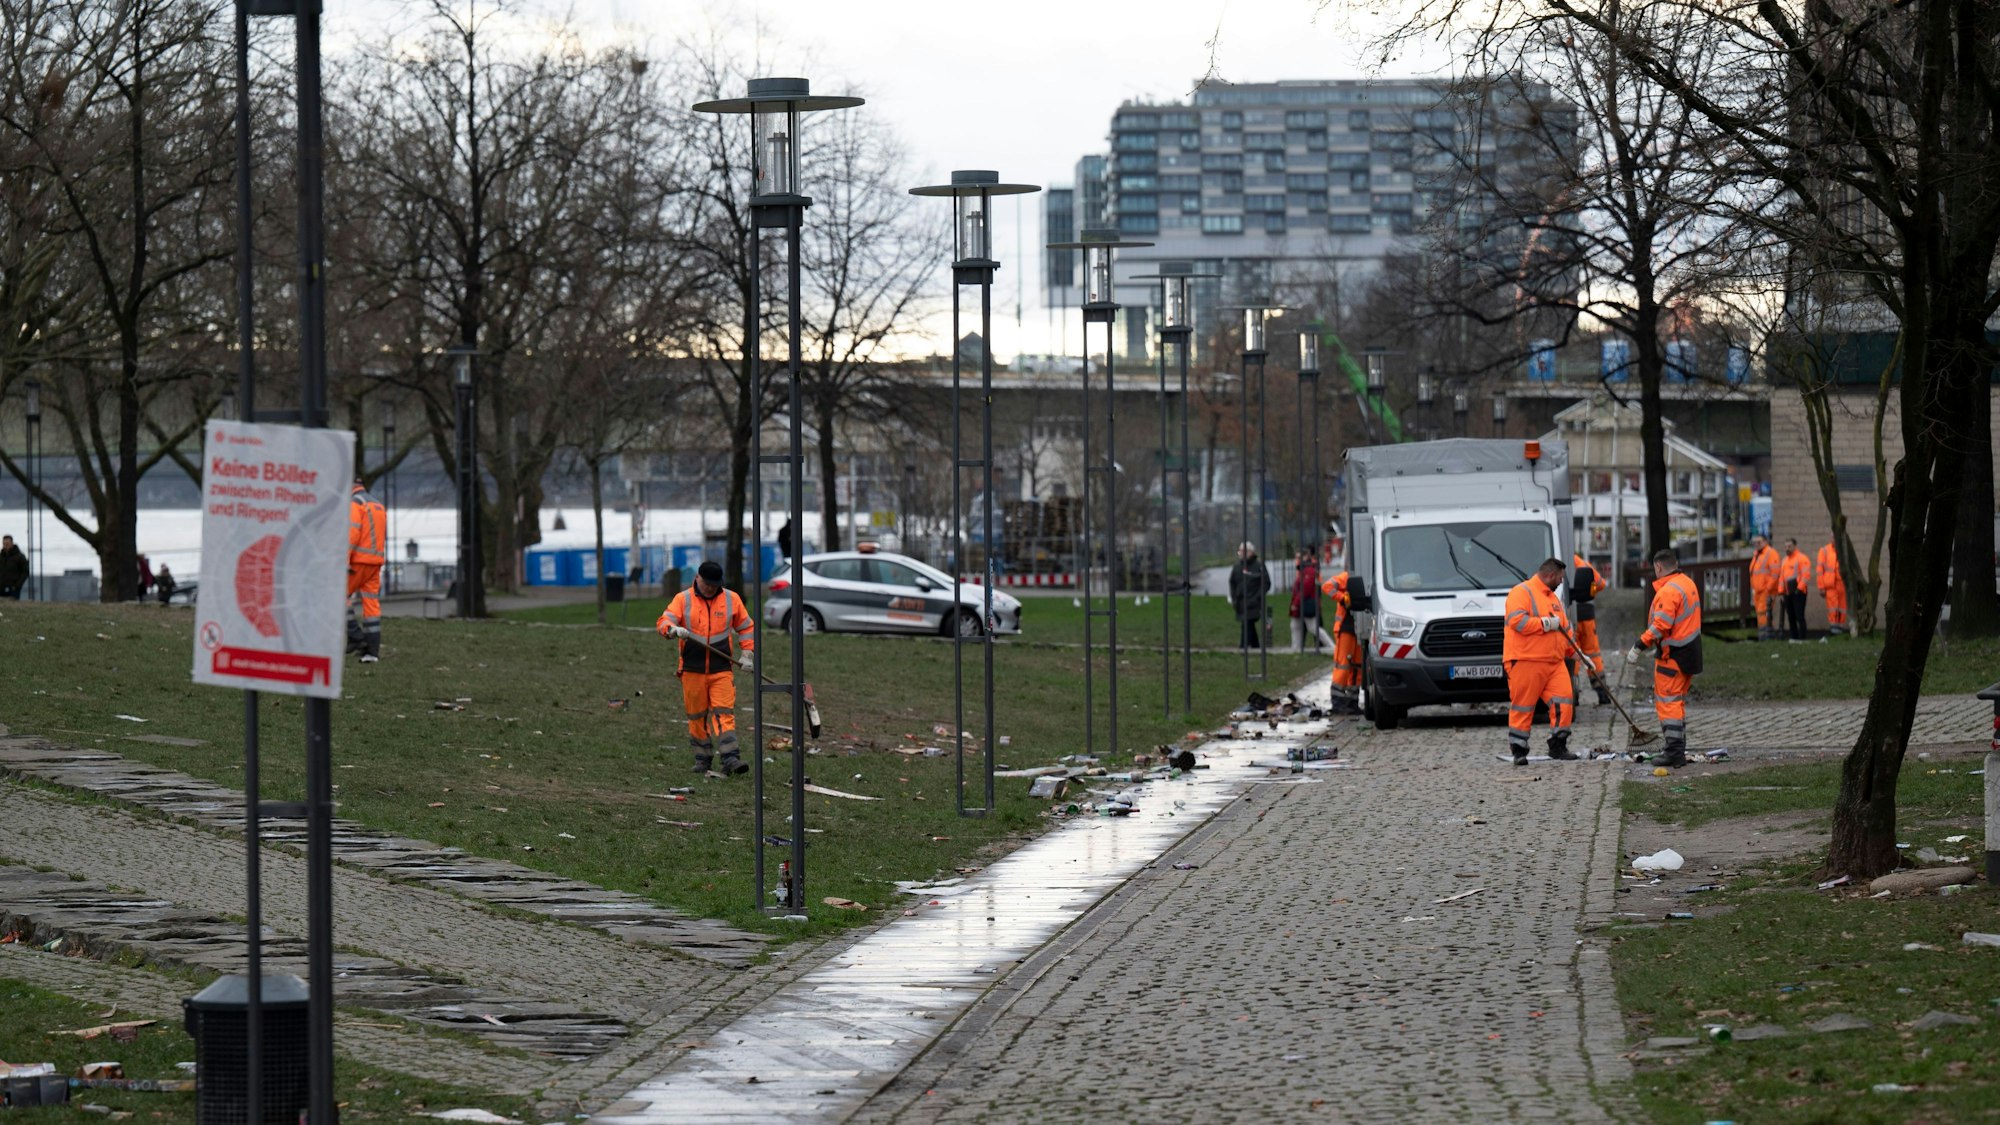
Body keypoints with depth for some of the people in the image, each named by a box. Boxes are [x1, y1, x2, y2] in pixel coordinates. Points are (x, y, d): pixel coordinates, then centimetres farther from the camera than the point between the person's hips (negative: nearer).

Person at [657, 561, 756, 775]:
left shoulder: (731, 599, 7)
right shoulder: (683, 599, 3)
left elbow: (746, 627, 17)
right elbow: (663, 622, -9)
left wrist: (746, 653, 6)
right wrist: (674, 629, -31)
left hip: (722, 670, 0)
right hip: (692, 670, 0)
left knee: (724, 713, -11)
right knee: (697, 716, 6)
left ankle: (729, 759, -18)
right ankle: (702, 759, 17)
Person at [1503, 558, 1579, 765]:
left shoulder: (1553, 598, 23)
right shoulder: (1522, 593, -6)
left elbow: (1564, 628, 31)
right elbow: (1516, 621, -21)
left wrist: (1576, 651, 22)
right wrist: (1546, 623, -16)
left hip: (1555, 662, 8)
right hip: (1526, 661, -8)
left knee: (1564, 700, -4)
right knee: (1522, 707, -3)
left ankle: (1558, 746, 4)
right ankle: (1518, 750, 5)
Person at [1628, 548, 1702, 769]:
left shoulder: (1668, 591, -19)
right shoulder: (1688, 584, 12)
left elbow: (1660, 626, -25)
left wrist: (1639, 648, -22)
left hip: (1672, 655, -10)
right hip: (1690, 651, 10)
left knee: (1668, 701, -6)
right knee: (1678, 700, 18)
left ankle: (1674, 752, -10)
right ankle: (1679, 749, 24)